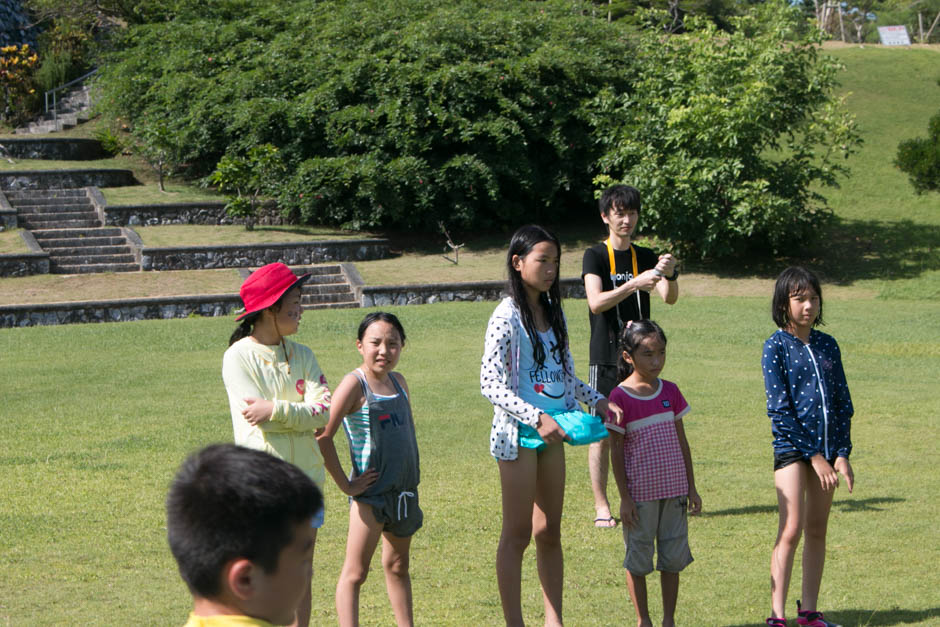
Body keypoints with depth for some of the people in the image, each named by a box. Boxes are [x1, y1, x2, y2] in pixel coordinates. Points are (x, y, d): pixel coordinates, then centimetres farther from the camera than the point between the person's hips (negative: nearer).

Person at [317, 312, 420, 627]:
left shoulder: (398, 382, 9)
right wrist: (345, 484, -16)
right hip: (370, 492, -7)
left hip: (403, 493, 7)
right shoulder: (355, 384, -12)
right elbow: (323, 436, -20)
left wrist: (412, 477, 14)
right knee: (355, 571, -6)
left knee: (397, 566, 18)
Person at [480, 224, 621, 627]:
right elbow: (490, 383, -20)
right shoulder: (507, 317, -13)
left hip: (551, 433, 7)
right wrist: (535, 418, -29)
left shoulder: (553, 313, 9)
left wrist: (596, 399, 6)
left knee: (549, 532, 9)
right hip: (518, 432, -7)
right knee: (518, 533, 0)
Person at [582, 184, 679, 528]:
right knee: (602, 433, -4)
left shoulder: (645, 256, 10)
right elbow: (596, 302, -18)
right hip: (606, 358, -4)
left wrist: (669, 276, -25)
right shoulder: (595, 256, -3)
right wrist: (634, 284, -31)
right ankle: (601, 506, 1)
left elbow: (670, 298, -3)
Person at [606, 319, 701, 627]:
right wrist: (625, 497, -9)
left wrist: (691, 487, 10)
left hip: (674, 488, 4)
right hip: (640, 492, -4)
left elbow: (681, 442, 11)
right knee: (638, 557, 5)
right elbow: (616, 451, -6)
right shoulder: (620, 397, -9)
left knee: (673, 556, 8)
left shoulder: (670, 391, 5)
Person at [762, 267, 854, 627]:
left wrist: (842, 454, 0)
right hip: (791, 448, -5)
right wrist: (813, 455, -13)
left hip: (826, 447, 5)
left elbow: (843, 403, 11)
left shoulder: (827, 346, 9)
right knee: (791, 530, -11)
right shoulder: (776, 347, -6)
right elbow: (779, 409, -11)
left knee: (817, 530, 9)